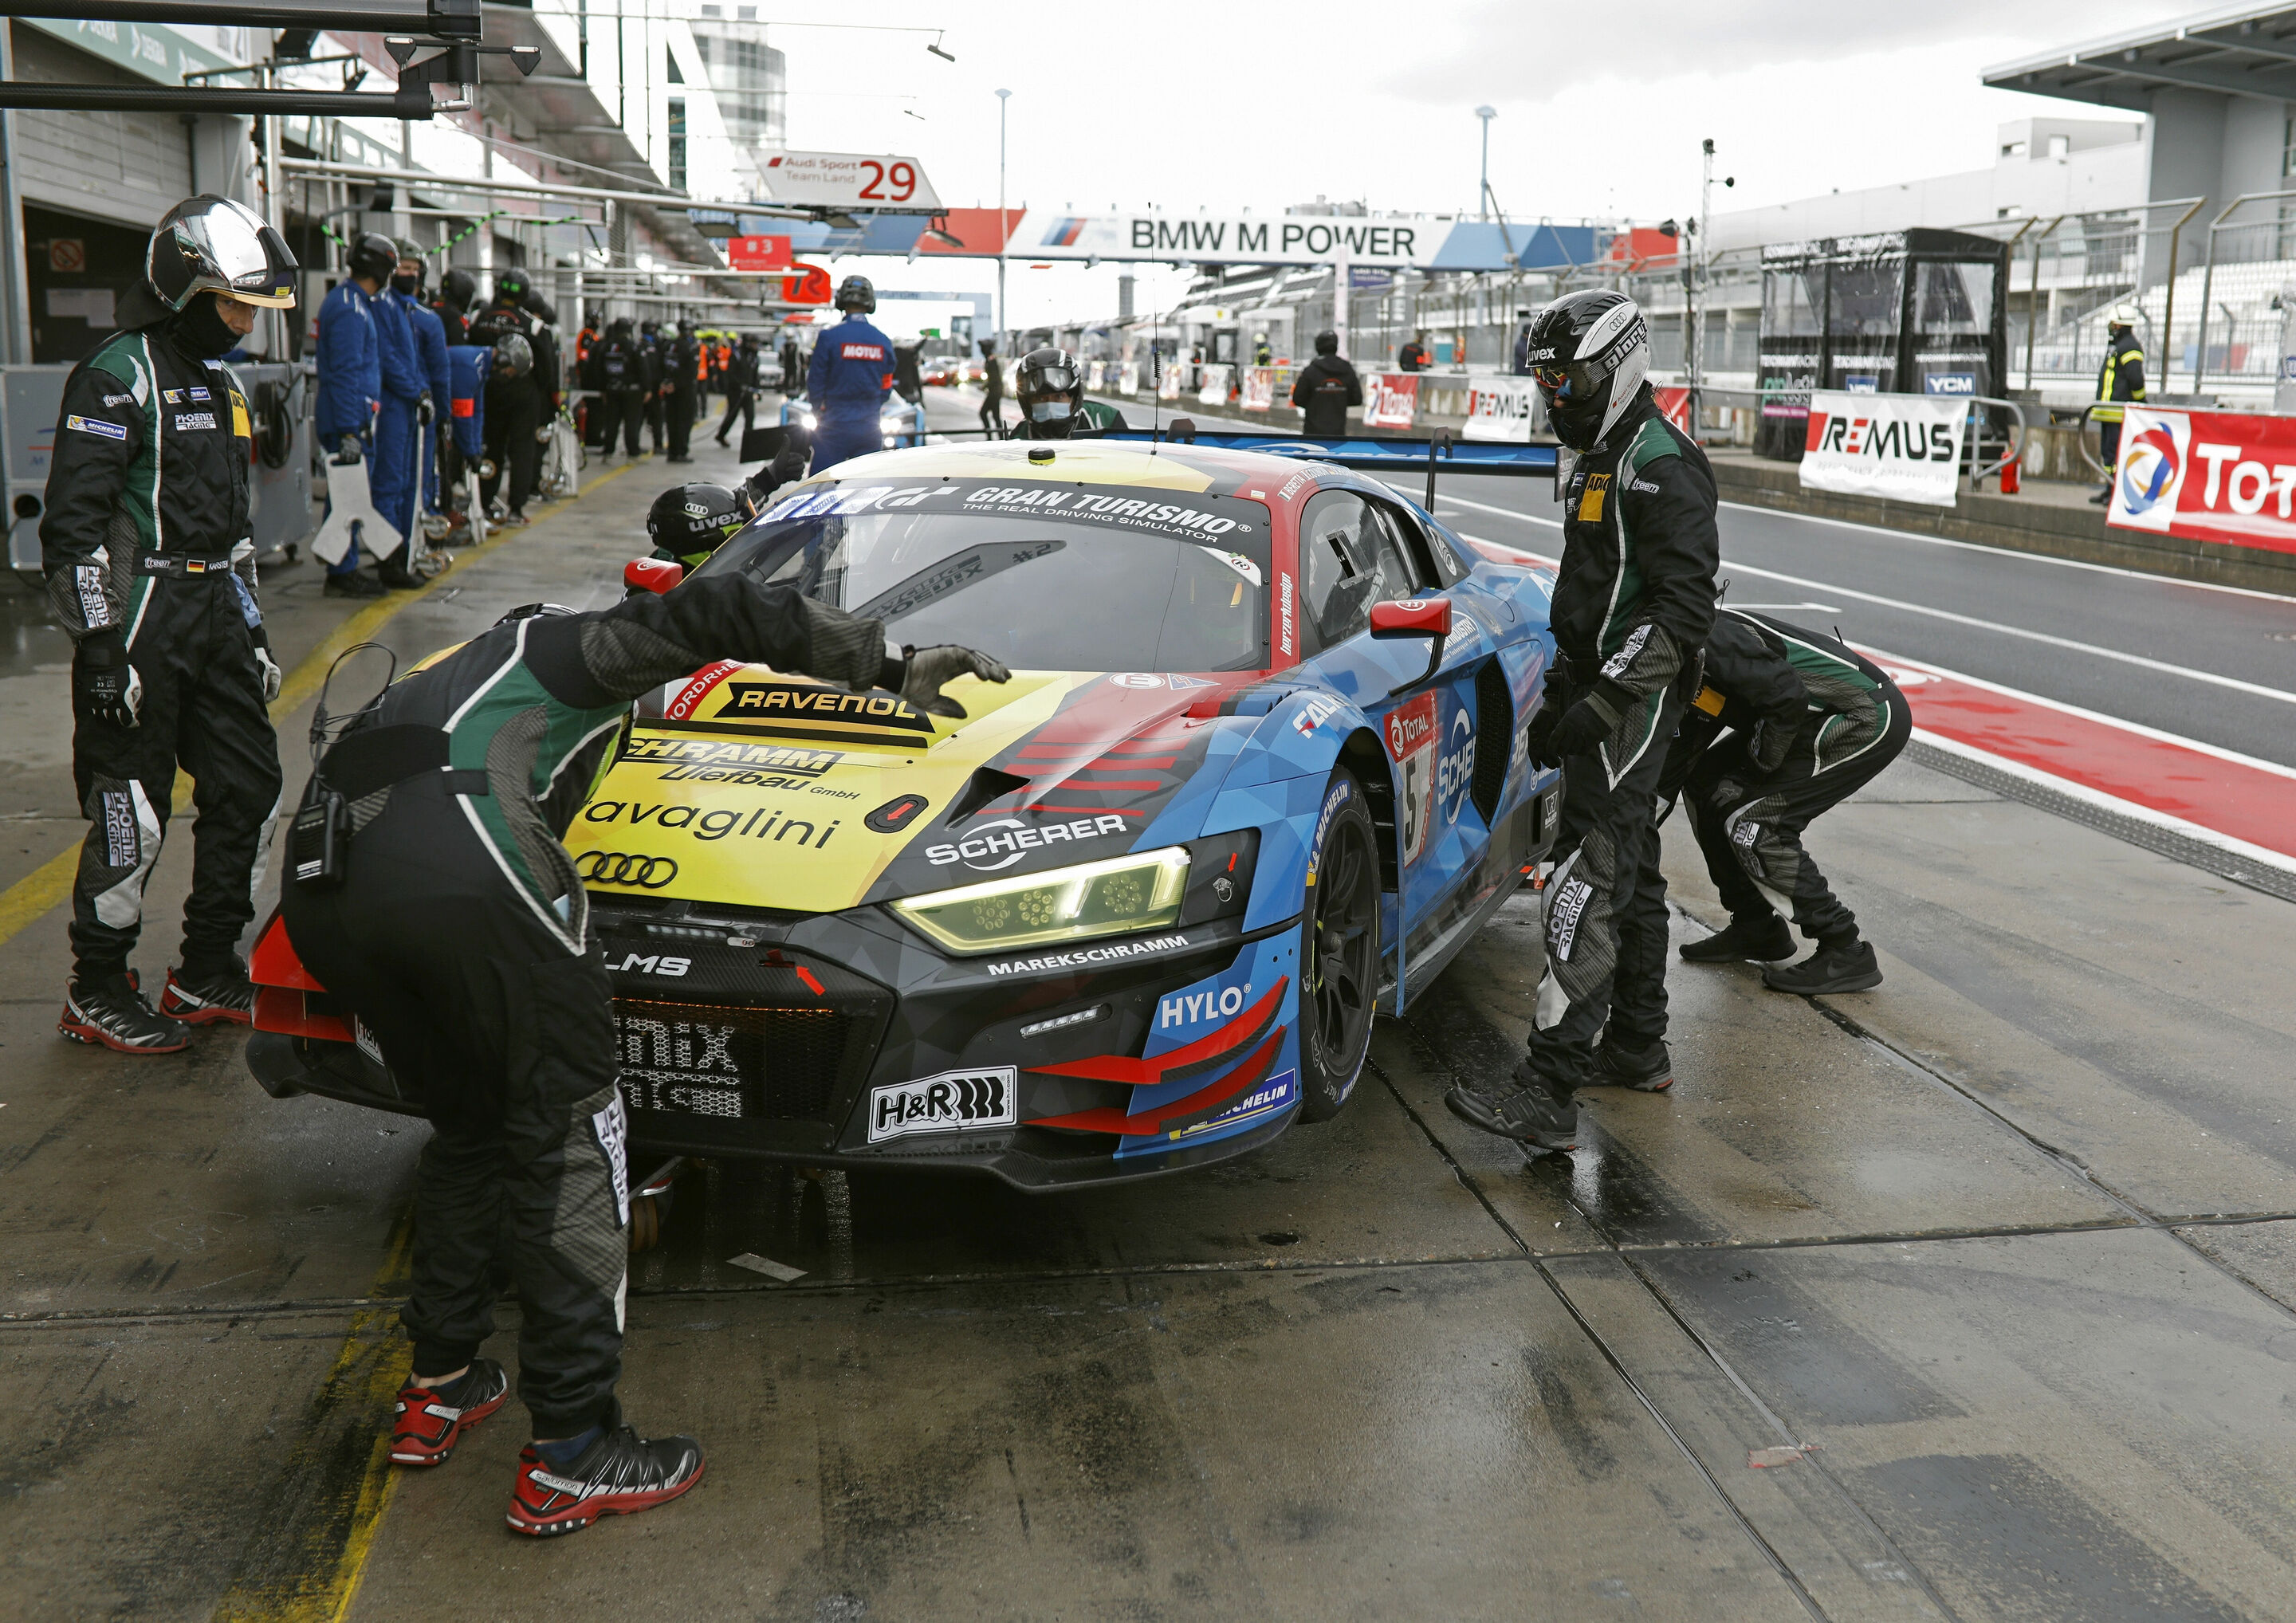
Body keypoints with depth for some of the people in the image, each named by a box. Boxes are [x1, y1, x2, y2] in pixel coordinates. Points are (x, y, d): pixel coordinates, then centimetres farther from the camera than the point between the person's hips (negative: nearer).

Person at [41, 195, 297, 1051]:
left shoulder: (221, 382, 17)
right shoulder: (117, 376, -11)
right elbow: (71, 523, -16)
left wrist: (252, 626, 23)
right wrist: (98, 643, -20)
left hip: (215, 614, 9)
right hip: (139, 623, -9)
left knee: (251, 788, 8)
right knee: (132, 809, -3)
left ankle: (207, 973, 20)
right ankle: (95, 991, 11)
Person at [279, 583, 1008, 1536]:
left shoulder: (467, 676, 40)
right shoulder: (584, 646, 22)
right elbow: (716, 609, 3)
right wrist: (894, 667, 1)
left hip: (318, 885, 8)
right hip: (460, 871, -8)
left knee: (465, 1128, 25)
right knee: (566, 1141, 3)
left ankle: (437, 1394, 33)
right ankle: (570, 1462, 5)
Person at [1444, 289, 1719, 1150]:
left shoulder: (1664, 465, -15)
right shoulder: (1597, 462, 17)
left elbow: (1683, 609, -23)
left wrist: (1602, 701, -25)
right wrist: (1559, 696, 23)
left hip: (1633, 701, -10)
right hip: (1600, 698, 10)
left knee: (1589, 883, -14)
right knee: (1630, 871, 17)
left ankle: (1547, 1091, -17)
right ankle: (1638, 1047, 29)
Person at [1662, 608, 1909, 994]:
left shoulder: (1704, 637, -23)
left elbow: (1787, 697, -27)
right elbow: (1681, 754, 12)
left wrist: (1761, 765, -12)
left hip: (1870, 718, -10)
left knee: (1752, 821, -15)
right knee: (1704, 784, 10)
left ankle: (1846, 953, -6)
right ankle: (1755, 929, 21)